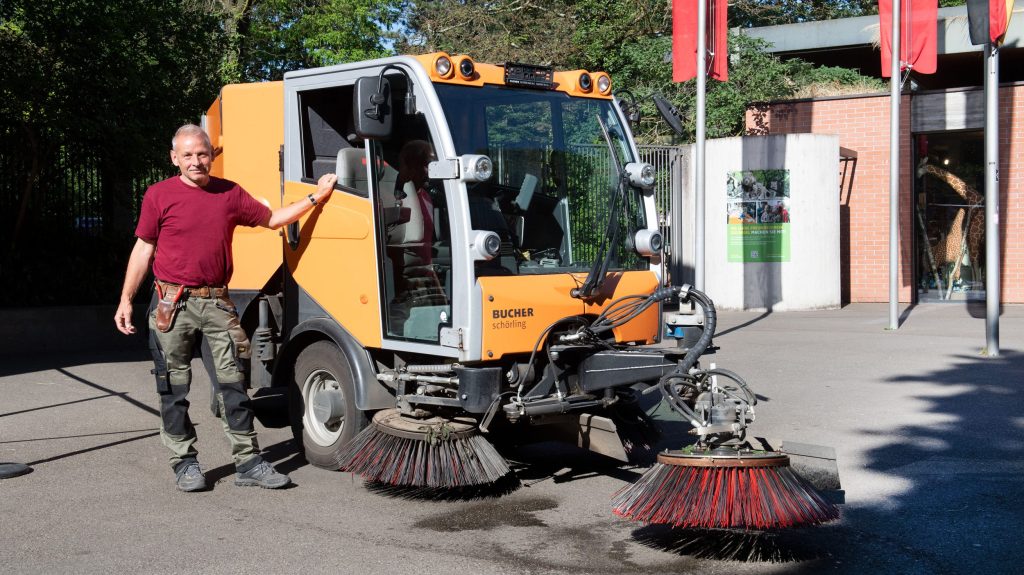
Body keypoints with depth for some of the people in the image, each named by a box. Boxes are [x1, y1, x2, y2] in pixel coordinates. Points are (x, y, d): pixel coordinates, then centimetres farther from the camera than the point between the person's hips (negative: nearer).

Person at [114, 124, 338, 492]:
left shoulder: (230, 194, 10)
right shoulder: (159, 195, 1)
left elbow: (272, 219, 18)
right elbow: (143, 250, 3)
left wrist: (315, 198, 11)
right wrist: (125, 300, 0)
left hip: (217, 303, 2)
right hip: (175, 305, -2)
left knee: (233, 382, 2)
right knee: (174, 388, 3)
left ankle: (248, 462, 6)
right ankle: (185, 462, 15)